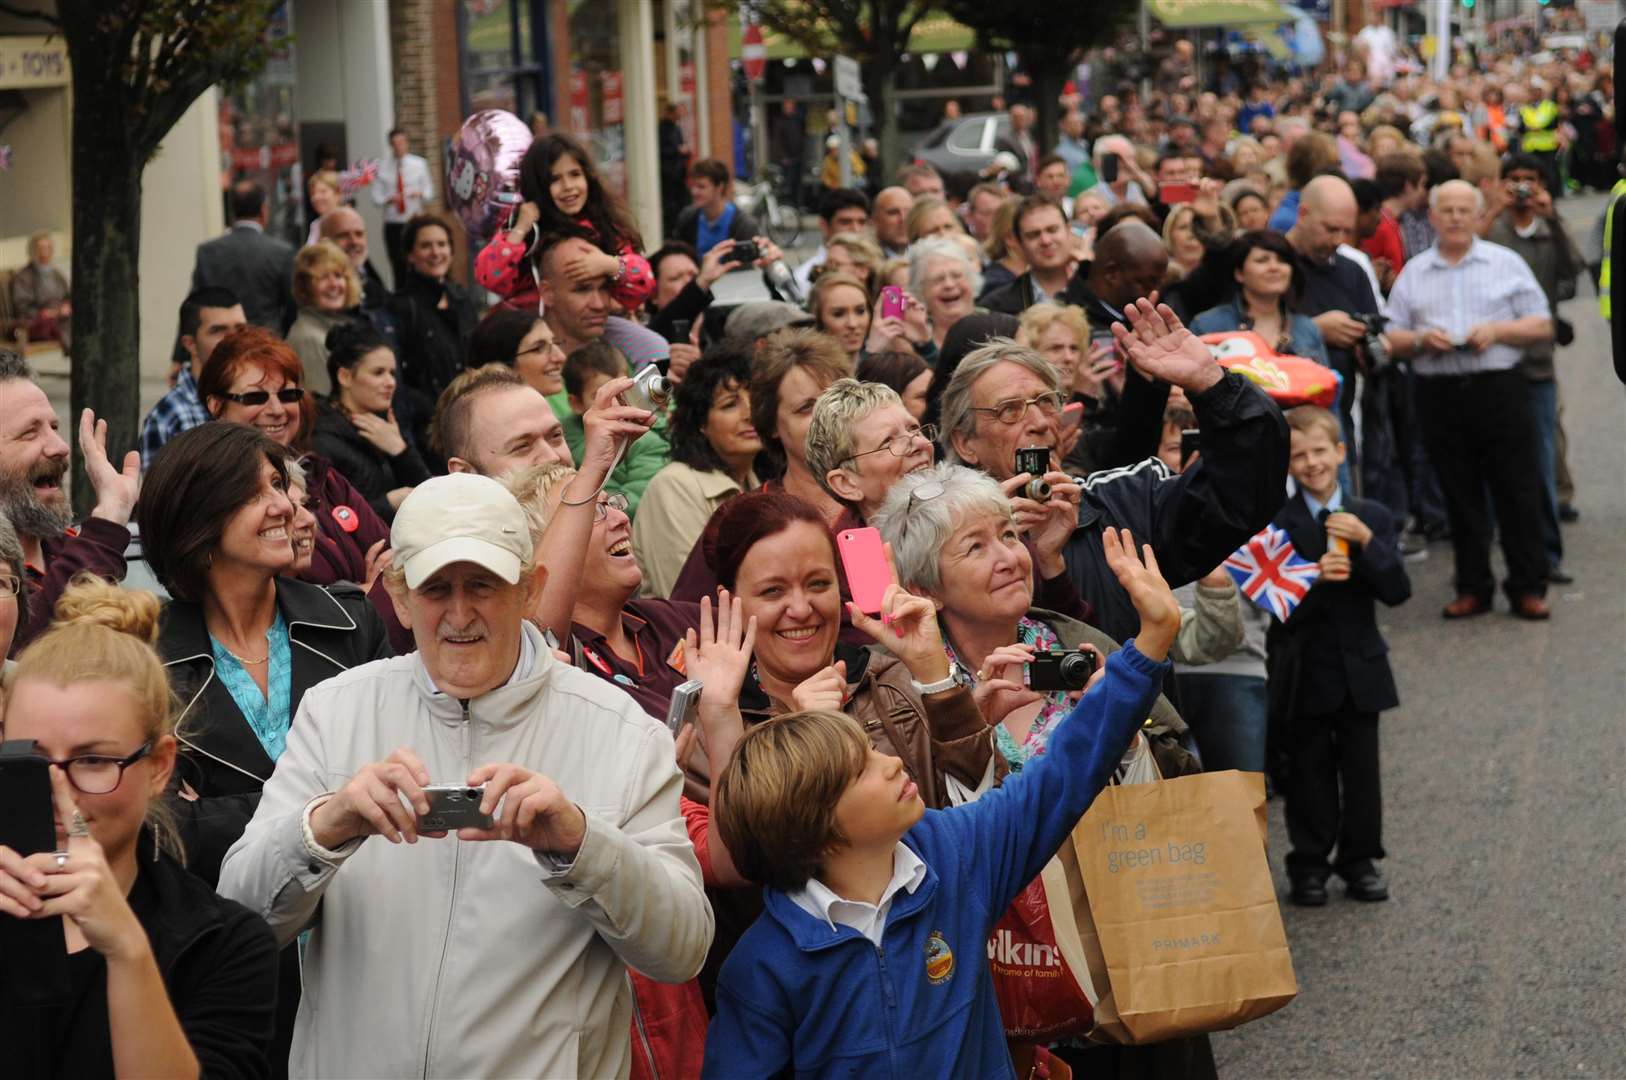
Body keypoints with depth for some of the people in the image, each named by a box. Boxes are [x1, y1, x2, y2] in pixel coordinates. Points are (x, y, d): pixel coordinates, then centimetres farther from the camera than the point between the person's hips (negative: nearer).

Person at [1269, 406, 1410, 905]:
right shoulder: (1274, 522, -6)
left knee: (1361, 769, 9)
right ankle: (1309, 865, 17)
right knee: (1309, 771, 6)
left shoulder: (1372, 517, 2)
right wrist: (1315, 577, -27)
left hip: (1359, 670, 2)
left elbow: (1397, 591, -6)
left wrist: (1366, 542, -18)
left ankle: (1360, 860, 22)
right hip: (1302, 672, -2)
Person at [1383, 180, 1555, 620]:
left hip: (1499, 389, -2)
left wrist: (1497, 330, -11)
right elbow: (1391, 338, 10)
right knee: (1460, 496, 6)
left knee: (1519, 492, -2)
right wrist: (1420, 340, -11)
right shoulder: (1413, 273, 12)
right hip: (1440, 395, 2)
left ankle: (1528, 587, 4)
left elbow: (1542, 326, 5)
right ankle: (1473, 588, 14)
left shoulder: (1506, 263, 7)